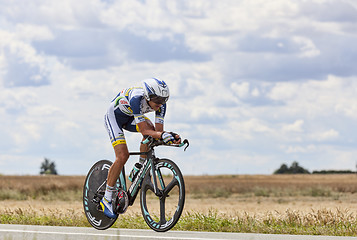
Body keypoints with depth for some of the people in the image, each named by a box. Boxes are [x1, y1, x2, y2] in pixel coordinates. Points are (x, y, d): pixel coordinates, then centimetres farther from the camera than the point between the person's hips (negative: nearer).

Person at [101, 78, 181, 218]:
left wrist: (170, 137, -42)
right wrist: (162, 135, -58)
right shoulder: (137, 98, -40)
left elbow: (158, 130, -21)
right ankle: (106, 200, -9)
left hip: (130, 118, 6)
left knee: (151, 129, -25)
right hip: (114, 116, -6)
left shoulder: (160, 104, -22)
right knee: (122, 156, -20)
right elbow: (144, 131, -42)